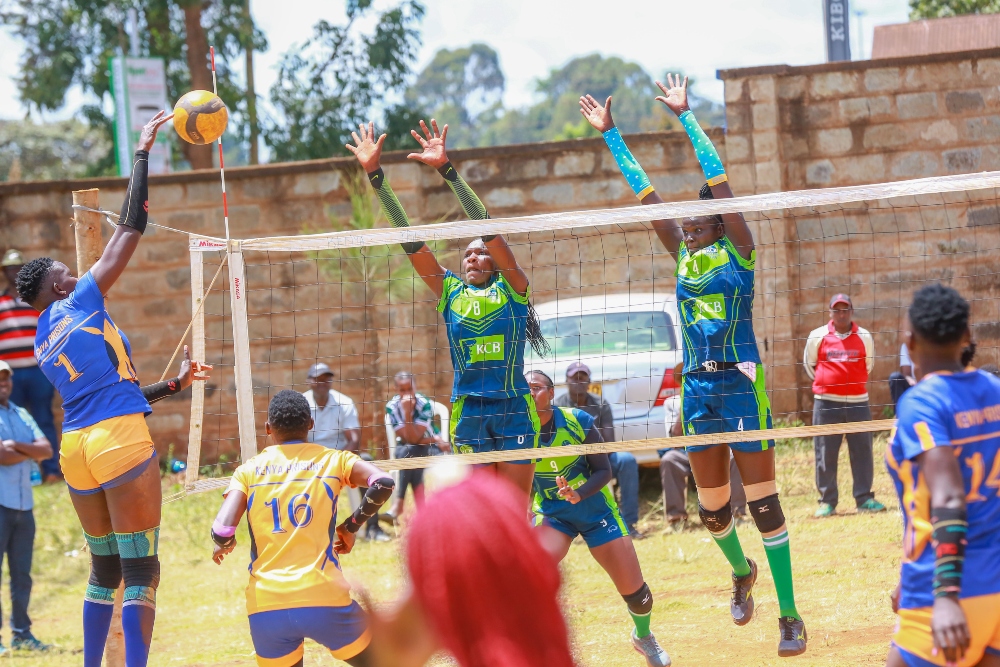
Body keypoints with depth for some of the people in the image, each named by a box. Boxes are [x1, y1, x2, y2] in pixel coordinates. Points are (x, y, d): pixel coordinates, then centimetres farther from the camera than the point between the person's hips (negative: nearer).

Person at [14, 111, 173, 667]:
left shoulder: (43, 343, 18)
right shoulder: (80, 302, -2)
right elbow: (130, 231, -2)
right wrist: (143, 152, 4)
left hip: (77, 447, 8)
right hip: (121, 440, -8)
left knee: (105, 569, 16)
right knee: (141, 571, -7)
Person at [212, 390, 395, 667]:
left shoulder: (249, 470, 9)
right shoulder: (332, 460, 8)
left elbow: (222, 531, -5)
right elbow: (383, 483, -9)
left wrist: (224, 545, 19)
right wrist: (351, 526, 7)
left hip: (265, 608, 1)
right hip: (324, 601, -1)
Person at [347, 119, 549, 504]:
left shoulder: (512, 288, 3)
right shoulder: (449, 292, 11)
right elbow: (410, 241, 6)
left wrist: (447, 170, -15)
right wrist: (375, 176, 1)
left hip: (514, 411, -2)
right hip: (467, 411, 2)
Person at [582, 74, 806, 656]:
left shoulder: (738, 249, -2)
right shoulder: (683, 254, 11)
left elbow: (717, 177, -8)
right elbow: (645, 191, 12)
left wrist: (685, 116, -8)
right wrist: (610, 135, 12)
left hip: (742, 384, -5)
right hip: (697, 387, 5)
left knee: (764, 504, -5)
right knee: (713, 508, 12)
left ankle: (790, 616, -1)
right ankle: (741, 572, 41)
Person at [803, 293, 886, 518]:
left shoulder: (864, 337, 4)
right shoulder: (817, 336, 1)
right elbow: (809, 364, 14)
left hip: (858, 401, 1)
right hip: (826, 402, -1)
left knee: (862, 451, 3)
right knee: (825, 453, 0)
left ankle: (864, 498, 12)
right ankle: (827, 501, 7)